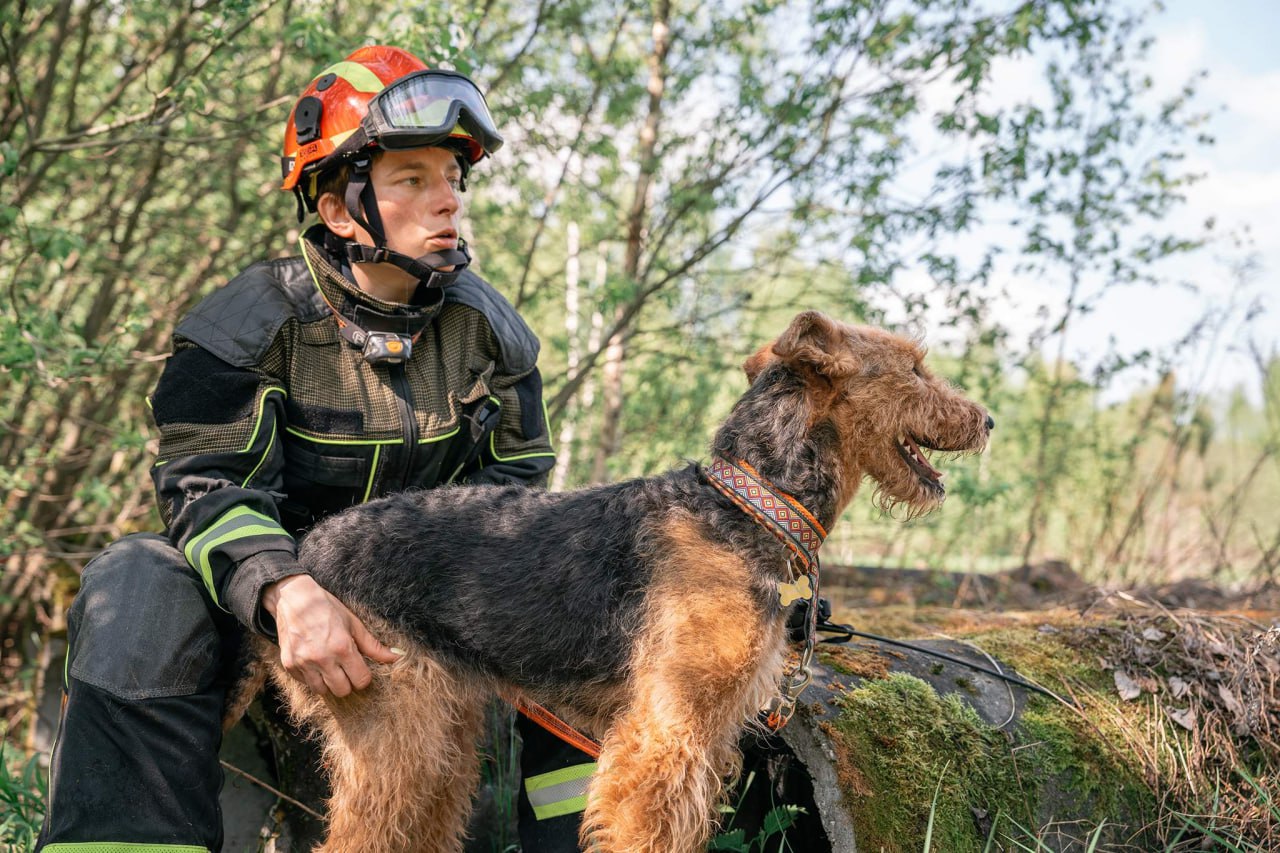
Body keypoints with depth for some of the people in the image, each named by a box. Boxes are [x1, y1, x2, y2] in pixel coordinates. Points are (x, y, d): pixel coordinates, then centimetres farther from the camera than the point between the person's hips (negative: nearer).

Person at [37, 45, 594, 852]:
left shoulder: (486, 327, -2)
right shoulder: (255, 321, -15)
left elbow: (513, 476, 5)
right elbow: (206, 481, -21)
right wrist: (287, 590, -42)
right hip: (272, 572, -3)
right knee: (142, 591, -33)